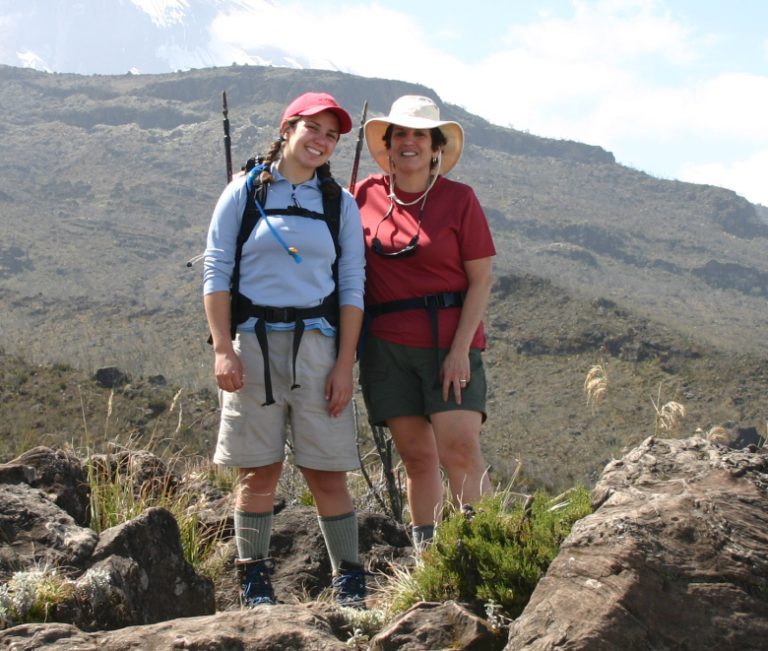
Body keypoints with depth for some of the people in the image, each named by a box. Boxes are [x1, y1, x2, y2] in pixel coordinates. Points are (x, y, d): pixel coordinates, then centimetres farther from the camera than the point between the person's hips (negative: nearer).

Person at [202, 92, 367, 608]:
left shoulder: (340, 203, 10)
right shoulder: (244, 193, 5)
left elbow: (353, 287, 7)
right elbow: (216, 272, 2)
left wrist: (345, 365, -2)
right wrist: (222, 349, -7)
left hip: (317, 344, 1)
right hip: (253, 342, -1)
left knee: (327, 473, -1)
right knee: (259, 470, 2)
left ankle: (349, 581, 7)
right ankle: (255, 582, 11)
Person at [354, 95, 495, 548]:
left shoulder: (458, 199, -1)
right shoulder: (367, 195, 7)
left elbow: (481, 280, -2)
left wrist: (460, 349, -11)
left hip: (449, 342, -2)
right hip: (386, 343, 2)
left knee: (460, 451, -14)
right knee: (417, 456, 4)